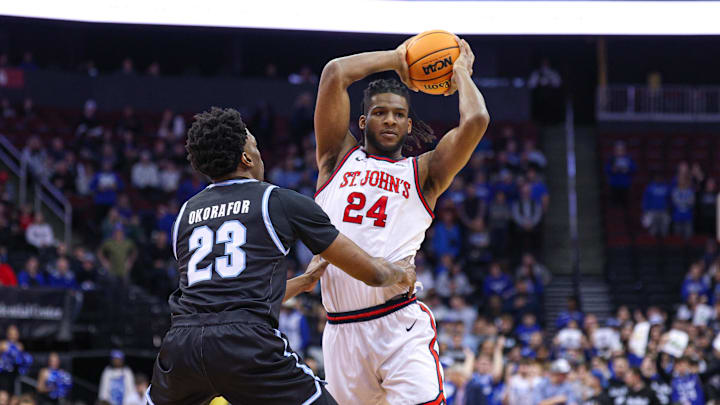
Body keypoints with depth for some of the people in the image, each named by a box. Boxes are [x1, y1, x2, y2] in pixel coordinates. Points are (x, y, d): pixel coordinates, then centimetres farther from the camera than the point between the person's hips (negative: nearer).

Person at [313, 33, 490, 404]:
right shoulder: (339, 158, 16)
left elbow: (476, 121, -1)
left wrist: (460, 72, 15)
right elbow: (334, 73, 7)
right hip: (341, 330, 2)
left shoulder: (422, 173, 13)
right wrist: (396, 58, 16)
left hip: (400, 327, -2)